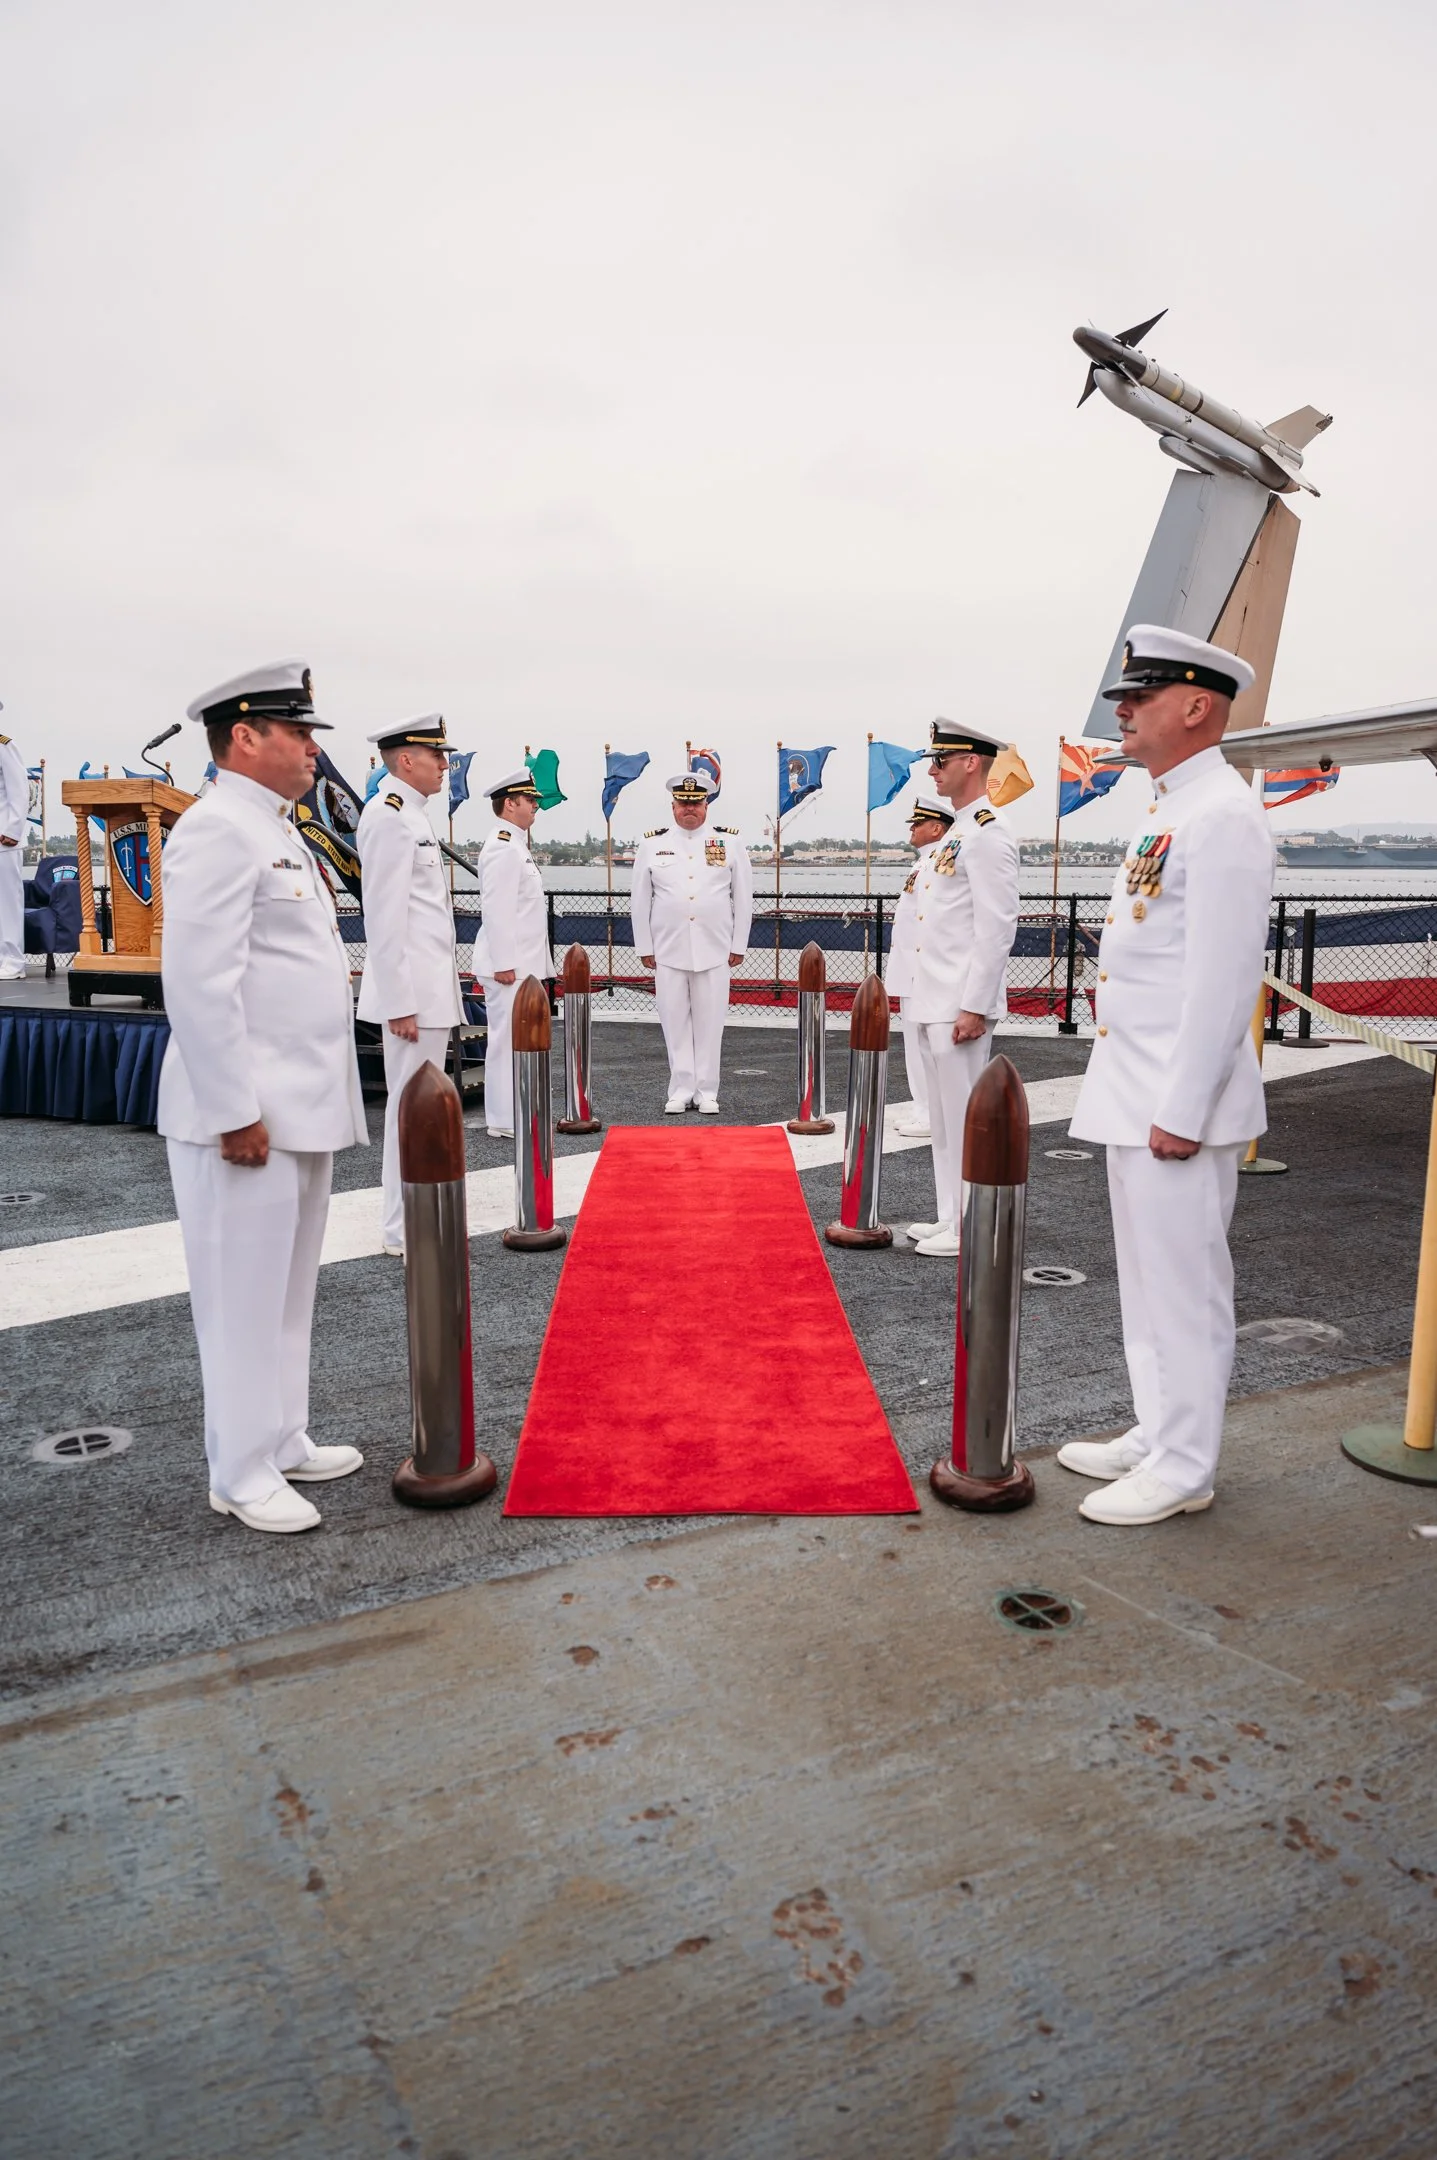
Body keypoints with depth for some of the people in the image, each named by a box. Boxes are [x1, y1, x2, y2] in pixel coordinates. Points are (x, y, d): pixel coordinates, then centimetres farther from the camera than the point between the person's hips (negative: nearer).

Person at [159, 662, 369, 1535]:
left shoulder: (276, 831, 17)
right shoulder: (218, 830, -14)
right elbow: (199, 981, -20)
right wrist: (235, 1111, -20)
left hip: (301, 1108, 10)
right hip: (248, 1117, -10)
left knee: (289, 1291, 17)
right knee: (245, 1298, 1)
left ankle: (284, 1441, 31)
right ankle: (243, 1473, 14)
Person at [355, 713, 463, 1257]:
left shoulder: (411, 814, 18)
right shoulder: (389, 815, -13)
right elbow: (384, 917, -19)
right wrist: (399, 1002, -21)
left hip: (430, 987, 10)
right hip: (413, 990, -10)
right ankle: (405, 1232, 4)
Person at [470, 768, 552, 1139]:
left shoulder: (516, 846, 18)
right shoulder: (502, 848, -14)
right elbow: (496, 910, -20)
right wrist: (504, 964, -21)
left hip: (522, 964, 10)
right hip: (509, 966, -10)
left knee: (517, 1039, 14)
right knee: (507, 1040, -5)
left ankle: (513, 1114, 22)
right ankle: (504, 1122, 1)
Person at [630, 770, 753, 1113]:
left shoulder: (730, 843, 4)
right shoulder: (651, 844, 5)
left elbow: (744, 898, 6)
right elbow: (639, 900, 7)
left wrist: (739, 945, 3)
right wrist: (645, 948, 4)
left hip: (714, 952, 0)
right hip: (668, 952, 1)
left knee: (710, 1023, 3)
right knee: (675, 1022, 4)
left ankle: (707, 1092, 12)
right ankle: (680, 1091, 12)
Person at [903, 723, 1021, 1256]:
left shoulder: (988, 832, -13)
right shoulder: (956, 833, 18)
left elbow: (997, 926, -19)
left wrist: (974, 1007, -21)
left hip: (960, 1006, -10)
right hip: (934, 1004, 10)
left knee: (964, 1118, -3)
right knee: (944, 1120, 14)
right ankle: (950, 1219, 24)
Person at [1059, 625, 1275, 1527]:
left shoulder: (1223, 818, -15)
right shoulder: (1170, 811, 16)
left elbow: (1224, 977, -21)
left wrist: (1182, 1111, -21)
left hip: (1178, 1104, -10)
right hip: (1134, 1095, 10)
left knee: (1183, 1285, 1)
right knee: (1149, 1281, 18)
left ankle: (1184, 1469, 14)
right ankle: (1159, 1434, 32)